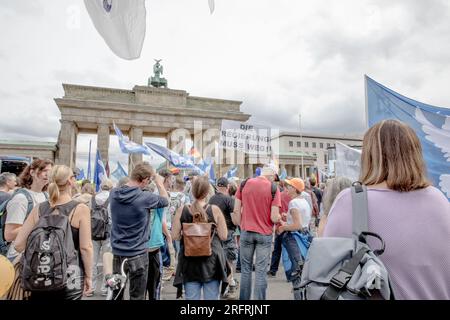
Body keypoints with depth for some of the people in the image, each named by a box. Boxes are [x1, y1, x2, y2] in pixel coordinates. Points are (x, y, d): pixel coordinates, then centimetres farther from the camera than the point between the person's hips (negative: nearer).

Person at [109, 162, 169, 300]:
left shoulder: (114, 193, -5)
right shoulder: (145, 198, -21)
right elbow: (165, 201, -3)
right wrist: (159, 183, 11)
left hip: (117, 252, 6)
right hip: (137, 254, -5)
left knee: (116, 294, 20)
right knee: (137, 296, 9)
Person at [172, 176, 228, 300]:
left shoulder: (181, 211, -6)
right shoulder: (214, 210, -11)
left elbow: (175, 236, -3)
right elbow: (223, 236, -8)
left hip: (189, 261, 2)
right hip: (211, 260, -1)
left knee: (191, 297, 11)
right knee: (211, 297, 10)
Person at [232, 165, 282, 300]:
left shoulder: (244, 184, -2)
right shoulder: (273, 188, -9)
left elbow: (236, 211, -1)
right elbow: (274, 218, -13)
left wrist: (241, 226, 11)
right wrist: (279, 218, 9)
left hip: (246, 232, 2)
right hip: (264, 234, -2)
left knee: (245, 269, 15)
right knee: (261, 271, 7)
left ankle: (244, 298, 24)